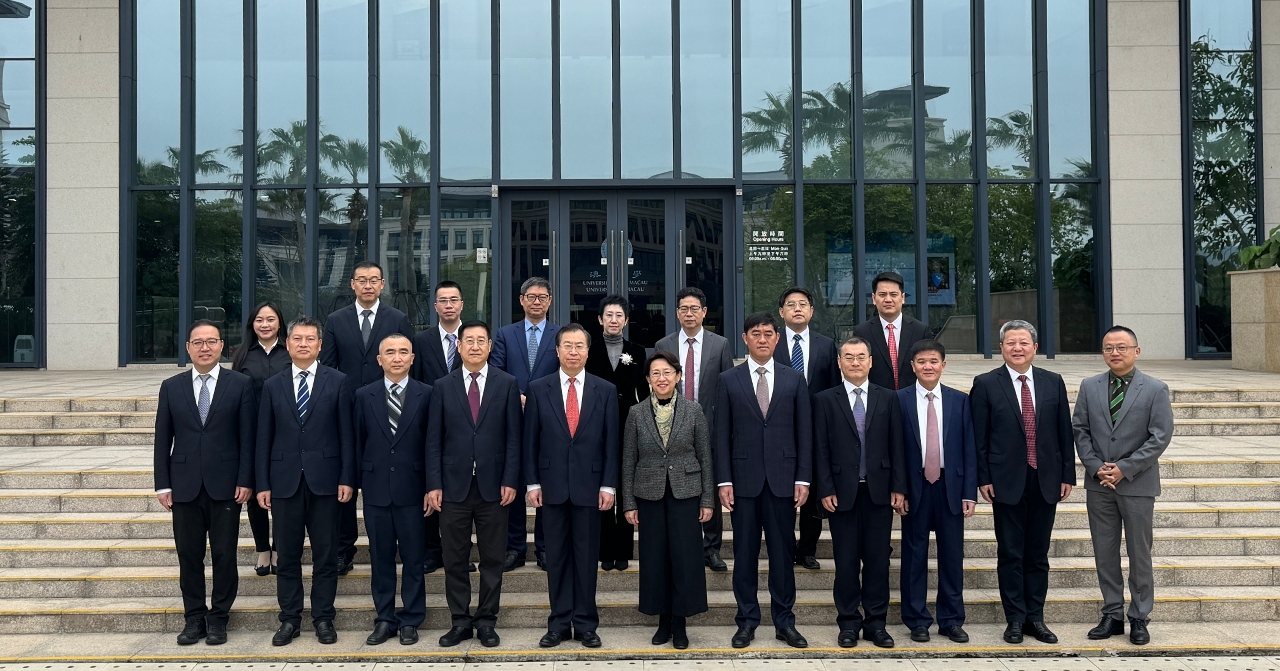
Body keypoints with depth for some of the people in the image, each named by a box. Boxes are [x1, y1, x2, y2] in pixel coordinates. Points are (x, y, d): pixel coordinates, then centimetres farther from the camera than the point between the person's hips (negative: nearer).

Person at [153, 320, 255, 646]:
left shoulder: (240, 384, 1)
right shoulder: (171, 387, 7)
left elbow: (247, 436, -1)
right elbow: (163, 439, 7)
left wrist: (245, 480, -7)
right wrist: (163, 484, 1)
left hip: (225, 485, -2)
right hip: (185, 485, 2)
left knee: (224, 555, 3)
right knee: (189, 555, 7)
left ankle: (218, 617, 15)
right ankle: (194, 617, 18)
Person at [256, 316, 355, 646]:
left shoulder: (337, 381, 3)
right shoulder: (273, 386, 9)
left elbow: (346, 433, 0)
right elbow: (264, 439, 7)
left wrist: (347, 479, -6)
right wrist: (262, 484, 1)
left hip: (324, 480, -2)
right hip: (285, 481, 2)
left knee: (325, 555, 4)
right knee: (287, 555, 7)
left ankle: (323, 618, 14)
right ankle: (289, 619, 16)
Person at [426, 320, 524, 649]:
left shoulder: (507, 384, 2)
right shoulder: (443, 386, 5)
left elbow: (513, 437, 0)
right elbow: (433, 440, 3)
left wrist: (510, 481, -7)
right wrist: (434, 484, -4)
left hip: (493, 485, -1)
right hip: (454, 486, 1)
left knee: (492, 559, 6)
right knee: (455, 559, 6)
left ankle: (486, 621, 17)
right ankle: (460, 621, 17)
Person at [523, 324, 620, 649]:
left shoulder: (606, 390, 2)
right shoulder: (538, 389, 3)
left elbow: (611, 442, 2)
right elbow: (530, 439, 4)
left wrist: (609, 485, -3)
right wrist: (533, 483, 0)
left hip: (589, 485, 0)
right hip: (552, 485, 1)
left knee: (587, 557, 5)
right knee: (556, 557, 7)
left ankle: (586, 624, 14)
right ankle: (559, 623, 14)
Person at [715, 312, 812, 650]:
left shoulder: (794, 379, 6)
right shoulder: (728, 380, 3)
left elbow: (804, 432, 5)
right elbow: (721, 434, 1)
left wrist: (803, 478, -1)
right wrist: (724, 480, -5)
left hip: (782, 479, 1)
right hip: (744, 478, -1)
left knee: (783, 552, 6)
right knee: (745, 553, 5)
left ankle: (784, 622, 16)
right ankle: (747, 621, 15)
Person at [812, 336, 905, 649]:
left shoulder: (887, 398, 7)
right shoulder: (825, 400, 3)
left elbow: (896, 446, 5)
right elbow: (821, 450, 0)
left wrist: (898, 487, 0)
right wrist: (825, 490, -7)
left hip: (880, 491, 1)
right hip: (842, 491, -1)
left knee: (878, 559, 5)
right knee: (846, 561, 4)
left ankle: (876, 622, 14)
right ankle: (849, 623, 13)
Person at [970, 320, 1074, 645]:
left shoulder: (1053, 382, 7)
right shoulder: (985, 384, -1)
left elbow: (1064, 432, 9)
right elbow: (979, 437, -2)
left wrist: (1067, 475, 5)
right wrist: (983, 478, -7)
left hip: (1046, 480, 3)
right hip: (1007, 481, -3)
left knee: (1038, 554, 10)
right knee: (1010, 555, 3)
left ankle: (1035, 618, 19)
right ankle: (1015, 619, 12)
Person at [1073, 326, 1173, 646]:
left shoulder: (1156, 389, -3)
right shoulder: (1089, 387, 6)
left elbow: (1160, 437, -8)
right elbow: (1080, 430, 6)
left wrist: (1124, 469, -14)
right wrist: (1096, 467, -8)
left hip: (1137, 484, -3)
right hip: (1099, 484, 3)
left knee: (1139, 554, 5)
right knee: (1104, 553, 8)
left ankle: (1139, 618, 16)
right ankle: (1112, 615, 18)